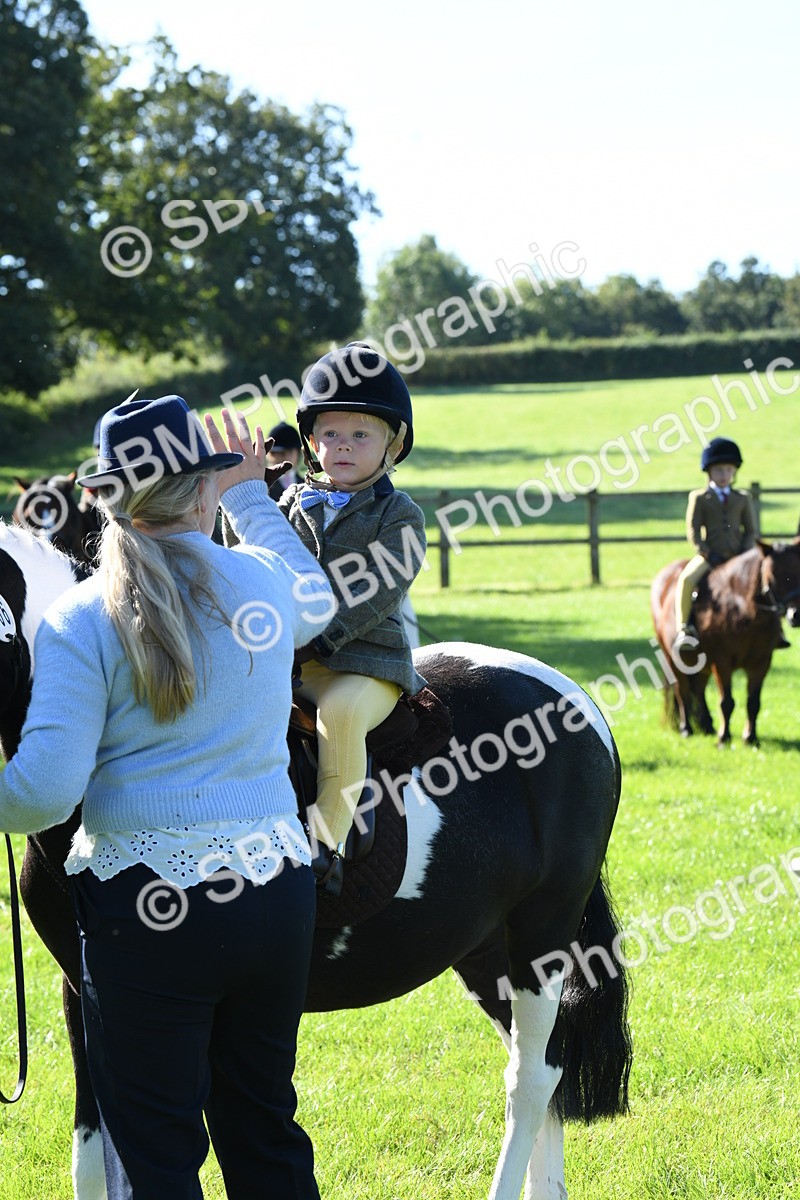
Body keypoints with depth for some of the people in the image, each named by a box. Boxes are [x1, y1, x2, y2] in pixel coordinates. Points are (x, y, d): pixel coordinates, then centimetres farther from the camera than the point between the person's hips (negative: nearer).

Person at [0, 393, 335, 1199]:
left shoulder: (78, 622, -10)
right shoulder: (264, 581, 2)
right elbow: (317, 599, 30)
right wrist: (250, 494, 39)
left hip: (146, 911, -4)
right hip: (276, 894, 4)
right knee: (265, 1133, 19)